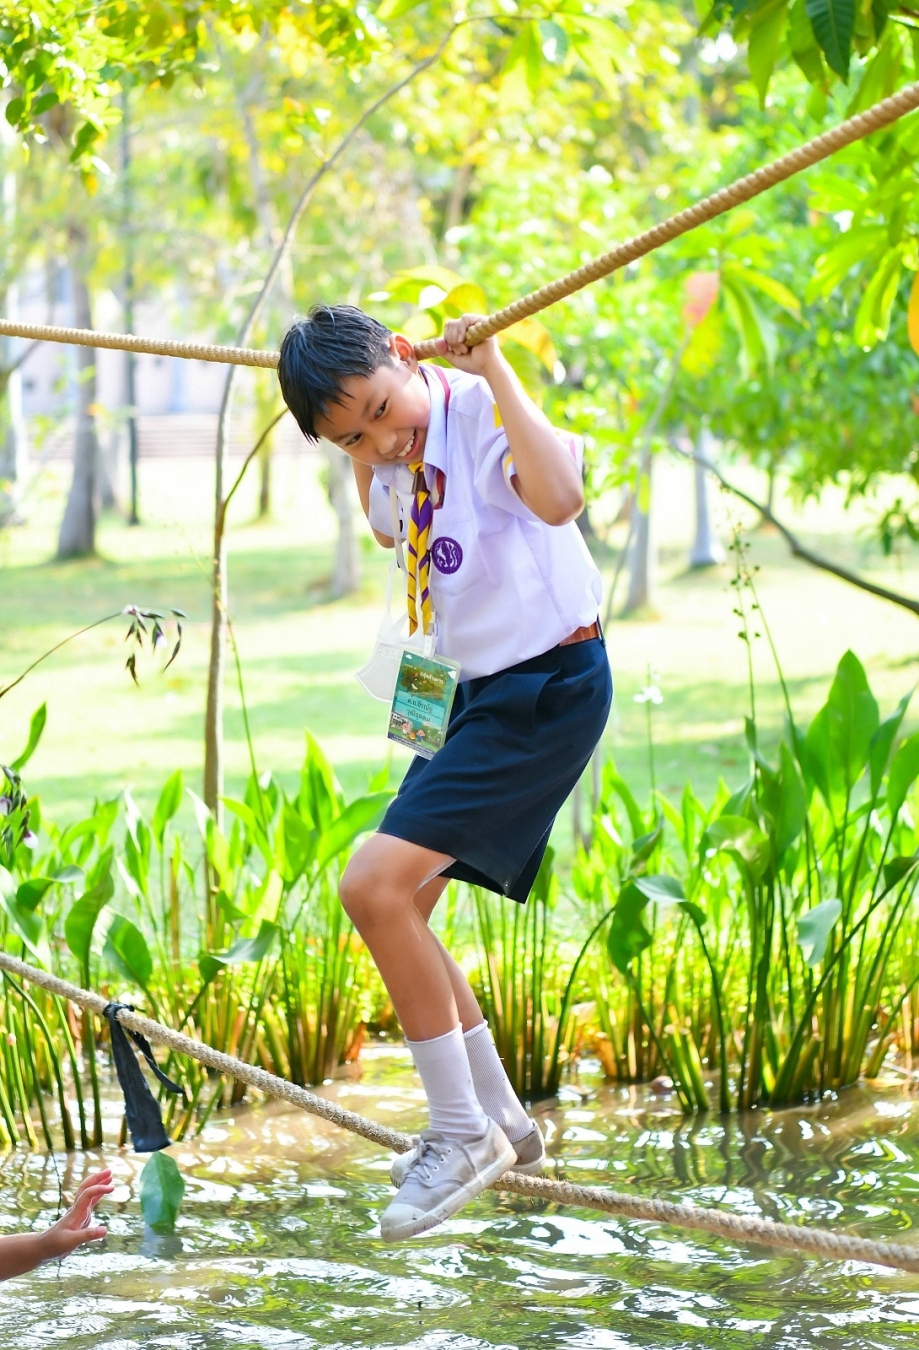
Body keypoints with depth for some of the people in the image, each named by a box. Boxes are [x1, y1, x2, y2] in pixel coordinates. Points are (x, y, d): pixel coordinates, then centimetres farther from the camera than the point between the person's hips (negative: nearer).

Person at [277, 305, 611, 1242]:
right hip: (479, 689, 10)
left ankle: (462, 1134, -7)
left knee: (374, 884, -19)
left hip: (549, 688, -10)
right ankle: (500, 1123, 28)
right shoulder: (395, 455, 6)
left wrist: (491, 365, -36)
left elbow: (559, 498, -43)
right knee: (395, 911, 14)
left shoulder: (477, 413, -20)